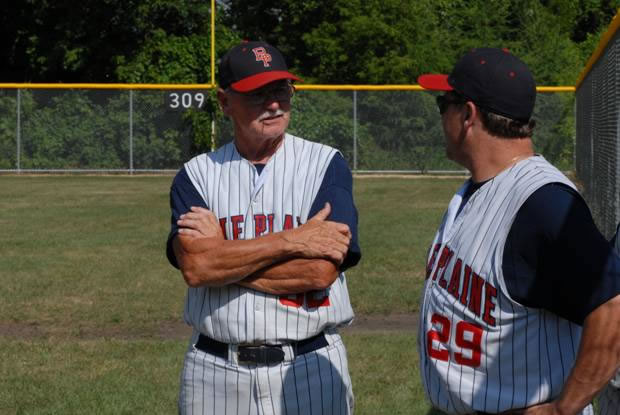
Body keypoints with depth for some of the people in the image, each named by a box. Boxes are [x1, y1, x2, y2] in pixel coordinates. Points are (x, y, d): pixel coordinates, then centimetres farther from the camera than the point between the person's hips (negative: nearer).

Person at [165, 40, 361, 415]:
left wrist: (223, 255, -9)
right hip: (216, 373, 2)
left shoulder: (327, 165, -1)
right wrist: (291, 240, -15)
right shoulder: (196, 175, 5)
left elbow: (321, 270, -14)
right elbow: (194, 266, -12)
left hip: (309, 369, -1)